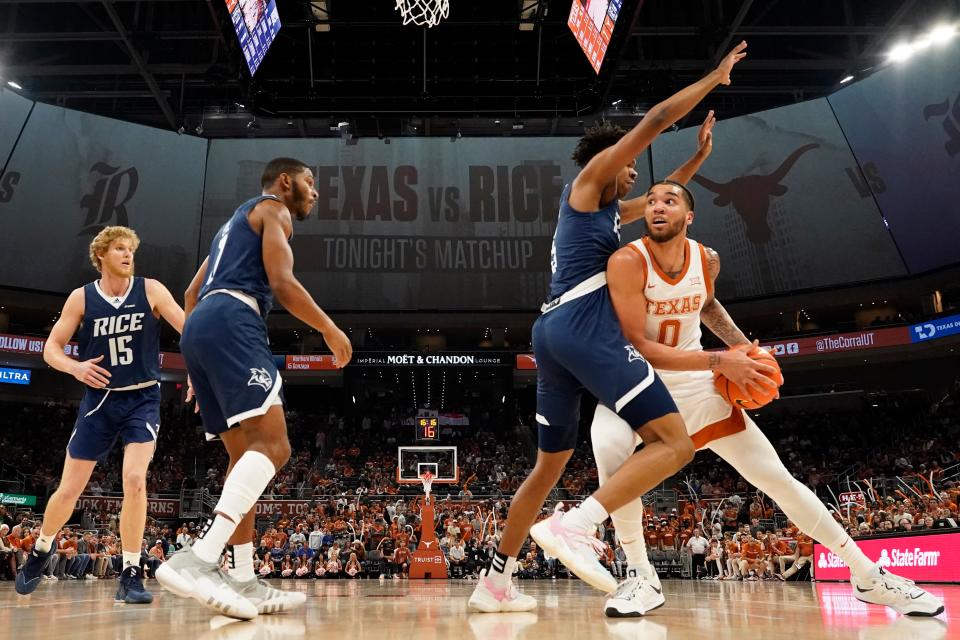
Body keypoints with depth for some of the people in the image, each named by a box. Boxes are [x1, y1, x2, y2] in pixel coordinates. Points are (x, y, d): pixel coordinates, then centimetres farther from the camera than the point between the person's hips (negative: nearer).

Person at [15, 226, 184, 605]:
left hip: (142, 399, -1)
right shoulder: (81, 298, -2)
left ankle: (130, 577, -7)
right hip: (99, 400, 2)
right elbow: (51, 348, 2)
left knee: (134, 478, -20)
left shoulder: (150, 290, -5)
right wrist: (75, 367, -19)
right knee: (69, 489, 8)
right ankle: (41, 549, 39)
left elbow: (187, 327, -15)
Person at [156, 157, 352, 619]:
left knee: (246, 454, 9)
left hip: (199, 327, 10)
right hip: (231, 322, -10)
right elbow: (282, 283, -8)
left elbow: (192, 294, 31)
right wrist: (331, 330, 1)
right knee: (272, 446, -19)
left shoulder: (236, 221, 34)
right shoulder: (272, 208, 7)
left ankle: (243, 581, 6)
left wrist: (197, 364, 31)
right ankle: (197, 560, -33)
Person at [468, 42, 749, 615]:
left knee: (551, 464, 17)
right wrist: (716, 77, 15)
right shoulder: (588, 178, 7)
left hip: (556, 332, 10)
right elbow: (656, 120, 3)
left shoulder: (602, 209, 31)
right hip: (586, 329, -10)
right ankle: (574, 526, -28)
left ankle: (495, 582, 20)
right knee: (675, 444, -13)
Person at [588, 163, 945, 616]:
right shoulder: (627, 262, -22)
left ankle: (868, 576, 18)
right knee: (611, 453, -37)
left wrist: (743, 345, 7)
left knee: (777, 478, 3)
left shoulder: (707, 259, -5)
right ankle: (641, 577, -17)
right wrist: (719, 361, -32)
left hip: (694, 384, 4)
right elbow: (638, 347, -27)